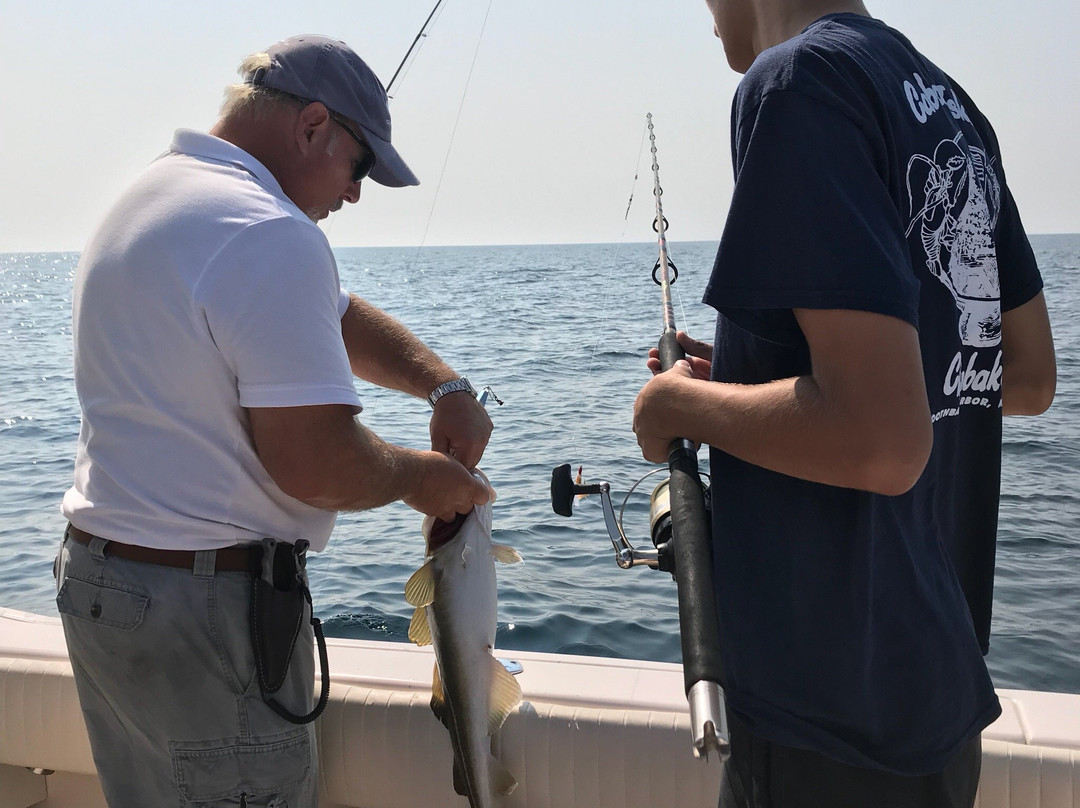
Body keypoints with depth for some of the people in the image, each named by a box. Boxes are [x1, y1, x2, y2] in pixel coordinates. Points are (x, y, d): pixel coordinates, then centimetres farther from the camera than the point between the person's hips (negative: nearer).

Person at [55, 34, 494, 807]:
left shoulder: (148, 198, 13)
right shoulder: (271, 236, -21)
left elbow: (337, 316, 17)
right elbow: (318, 466, -25)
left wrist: (445, 384, 6)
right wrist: (416, 476, -6)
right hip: (206, 606, -10)